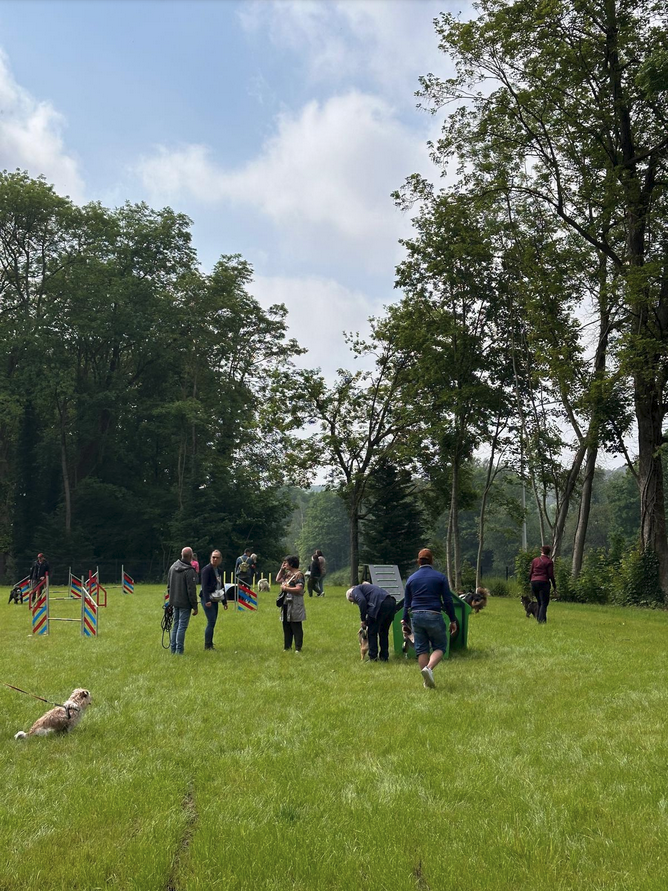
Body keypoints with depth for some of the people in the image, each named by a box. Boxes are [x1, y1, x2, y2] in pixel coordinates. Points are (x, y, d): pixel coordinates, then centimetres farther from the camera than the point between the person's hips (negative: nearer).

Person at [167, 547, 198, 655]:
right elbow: (191, 590, -17)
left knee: (175, 625, 15)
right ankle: (179, 650, 0)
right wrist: (195, 606, -11)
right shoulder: (189, 571, -18)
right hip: (185, 603, -7)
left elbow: (169, 585, 15)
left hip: (174, 602, 7)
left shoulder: (173, 567, 6)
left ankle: (173, 649, 20)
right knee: (182, 626, -2)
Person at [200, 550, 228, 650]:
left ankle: (210, 645, 14)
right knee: (211, 622, -11)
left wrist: (224, 601, 21)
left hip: (215, 599, 8)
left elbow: (222, 586, 22)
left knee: (212, 623, 8)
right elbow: (204, 585, -17)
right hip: (207, 599, -8)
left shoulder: (219, 571, 15)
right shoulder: (207, 569, -9)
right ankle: (207, 646, -5)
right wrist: (207, 600, -25)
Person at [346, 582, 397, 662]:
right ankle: (384, 657, 25)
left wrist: (363, 620, -3)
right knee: (384, 632, 21)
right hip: (392, 603, 9)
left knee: (372, 632, 6)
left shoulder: (355, 590, 10)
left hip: (381, 604, -9)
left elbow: (362, 601, -11)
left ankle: (373, 657, 8)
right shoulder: (367, 587, 35)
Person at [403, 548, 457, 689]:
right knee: (440, 646, 8)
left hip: (416, 616, 3)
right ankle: (429, 668, -17)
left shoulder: (411, 578, 9)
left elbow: (407, 602, 14)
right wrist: (453, 620, 6)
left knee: (421, 649, 10)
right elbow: (448, 601, -1)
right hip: (433, 615, -3)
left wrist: (405, 620, 25)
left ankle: (427, 681, 10)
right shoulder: (440, 577, 0)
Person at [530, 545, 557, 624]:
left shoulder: (534, 560, 11)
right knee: (544, 603, -3)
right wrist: (555, 587, 1)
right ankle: (542, 620, -15)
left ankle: (538, 619, 15)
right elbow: (551, 575, -5)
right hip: (544, 582, -5)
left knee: (539, 603, 18)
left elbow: (530, 573, 11)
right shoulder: (549, 561, -1)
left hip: (534, 582, 5)